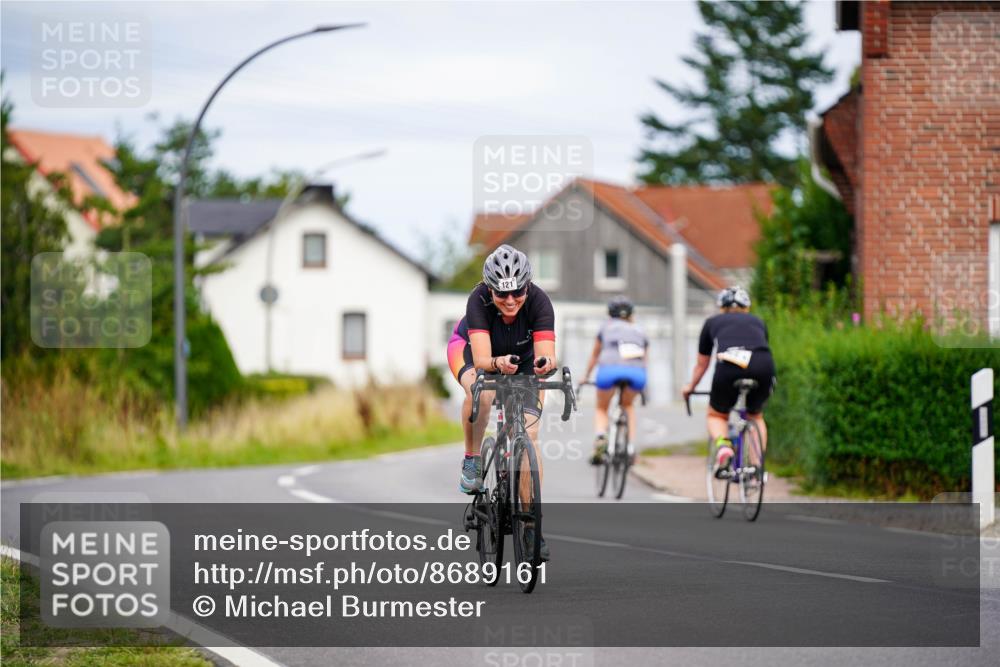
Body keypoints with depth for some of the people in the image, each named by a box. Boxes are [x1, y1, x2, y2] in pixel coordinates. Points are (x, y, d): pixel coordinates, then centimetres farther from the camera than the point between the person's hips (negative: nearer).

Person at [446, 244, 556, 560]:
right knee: (481, 391, -37)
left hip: (522, 357, 2)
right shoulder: (479, 300, -37)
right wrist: (498, 363, -66)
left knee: (528, 435, -12)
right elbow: (481, 359, -44)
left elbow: (546, 355, -42)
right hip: (471, 348, -2)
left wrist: (545, 363, -65)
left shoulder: (538, 301, -34)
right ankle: (472, 460, -12)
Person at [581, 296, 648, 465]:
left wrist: (585, 376, 53)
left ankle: (600, 435, -8)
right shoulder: (639, 332, 31)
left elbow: (594, 355, 38)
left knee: (601, 408, 22)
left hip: (609, 369, -1)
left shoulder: (607, 327, 28)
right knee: (628, 405, 31)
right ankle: (630, 446, 15)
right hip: (637, 372, 1)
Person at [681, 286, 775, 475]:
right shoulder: (758, 322, 33)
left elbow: (701, 364, 38)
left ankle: (722, 445, -9)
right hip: (763, 367, 2)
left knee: (716, 415, 22)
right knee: (756, 416, 28)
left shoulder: (713, 322, 29)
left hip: (729, 366, -2)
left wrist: (690, 387, 55)